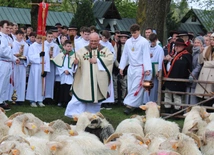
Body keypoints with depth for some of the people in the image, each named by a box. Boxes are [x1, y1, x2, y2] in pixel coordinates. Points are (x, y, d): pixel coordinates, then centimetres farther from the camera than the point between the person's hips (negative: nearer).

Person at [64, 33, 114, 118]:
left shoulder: (105, 50, 8)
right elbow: (74, 57, -5)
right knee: (80, 99, -6)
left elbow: (110, 59, -7)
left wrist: (97, 60, -14)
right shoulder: (83, 50, 5)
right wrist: (75, 61, -29)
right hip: (84, 80, -1)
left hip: (99, 81, 2)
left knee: (96, 99, 10)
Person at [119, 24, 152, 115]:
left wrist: (147, 69, -15)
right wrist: (121, 67, 10)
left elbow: (146, 56, -10)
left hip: (140, 68, -6)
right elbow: (125, 55, 12)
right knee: (131, 88, 8)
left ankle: (130, 105, -12)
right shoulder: (128, 42, 7)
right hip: (131, 67, 6)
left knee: (136, 88, -10)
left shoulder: (144, 42, -8)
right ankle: (136, 104, 16)